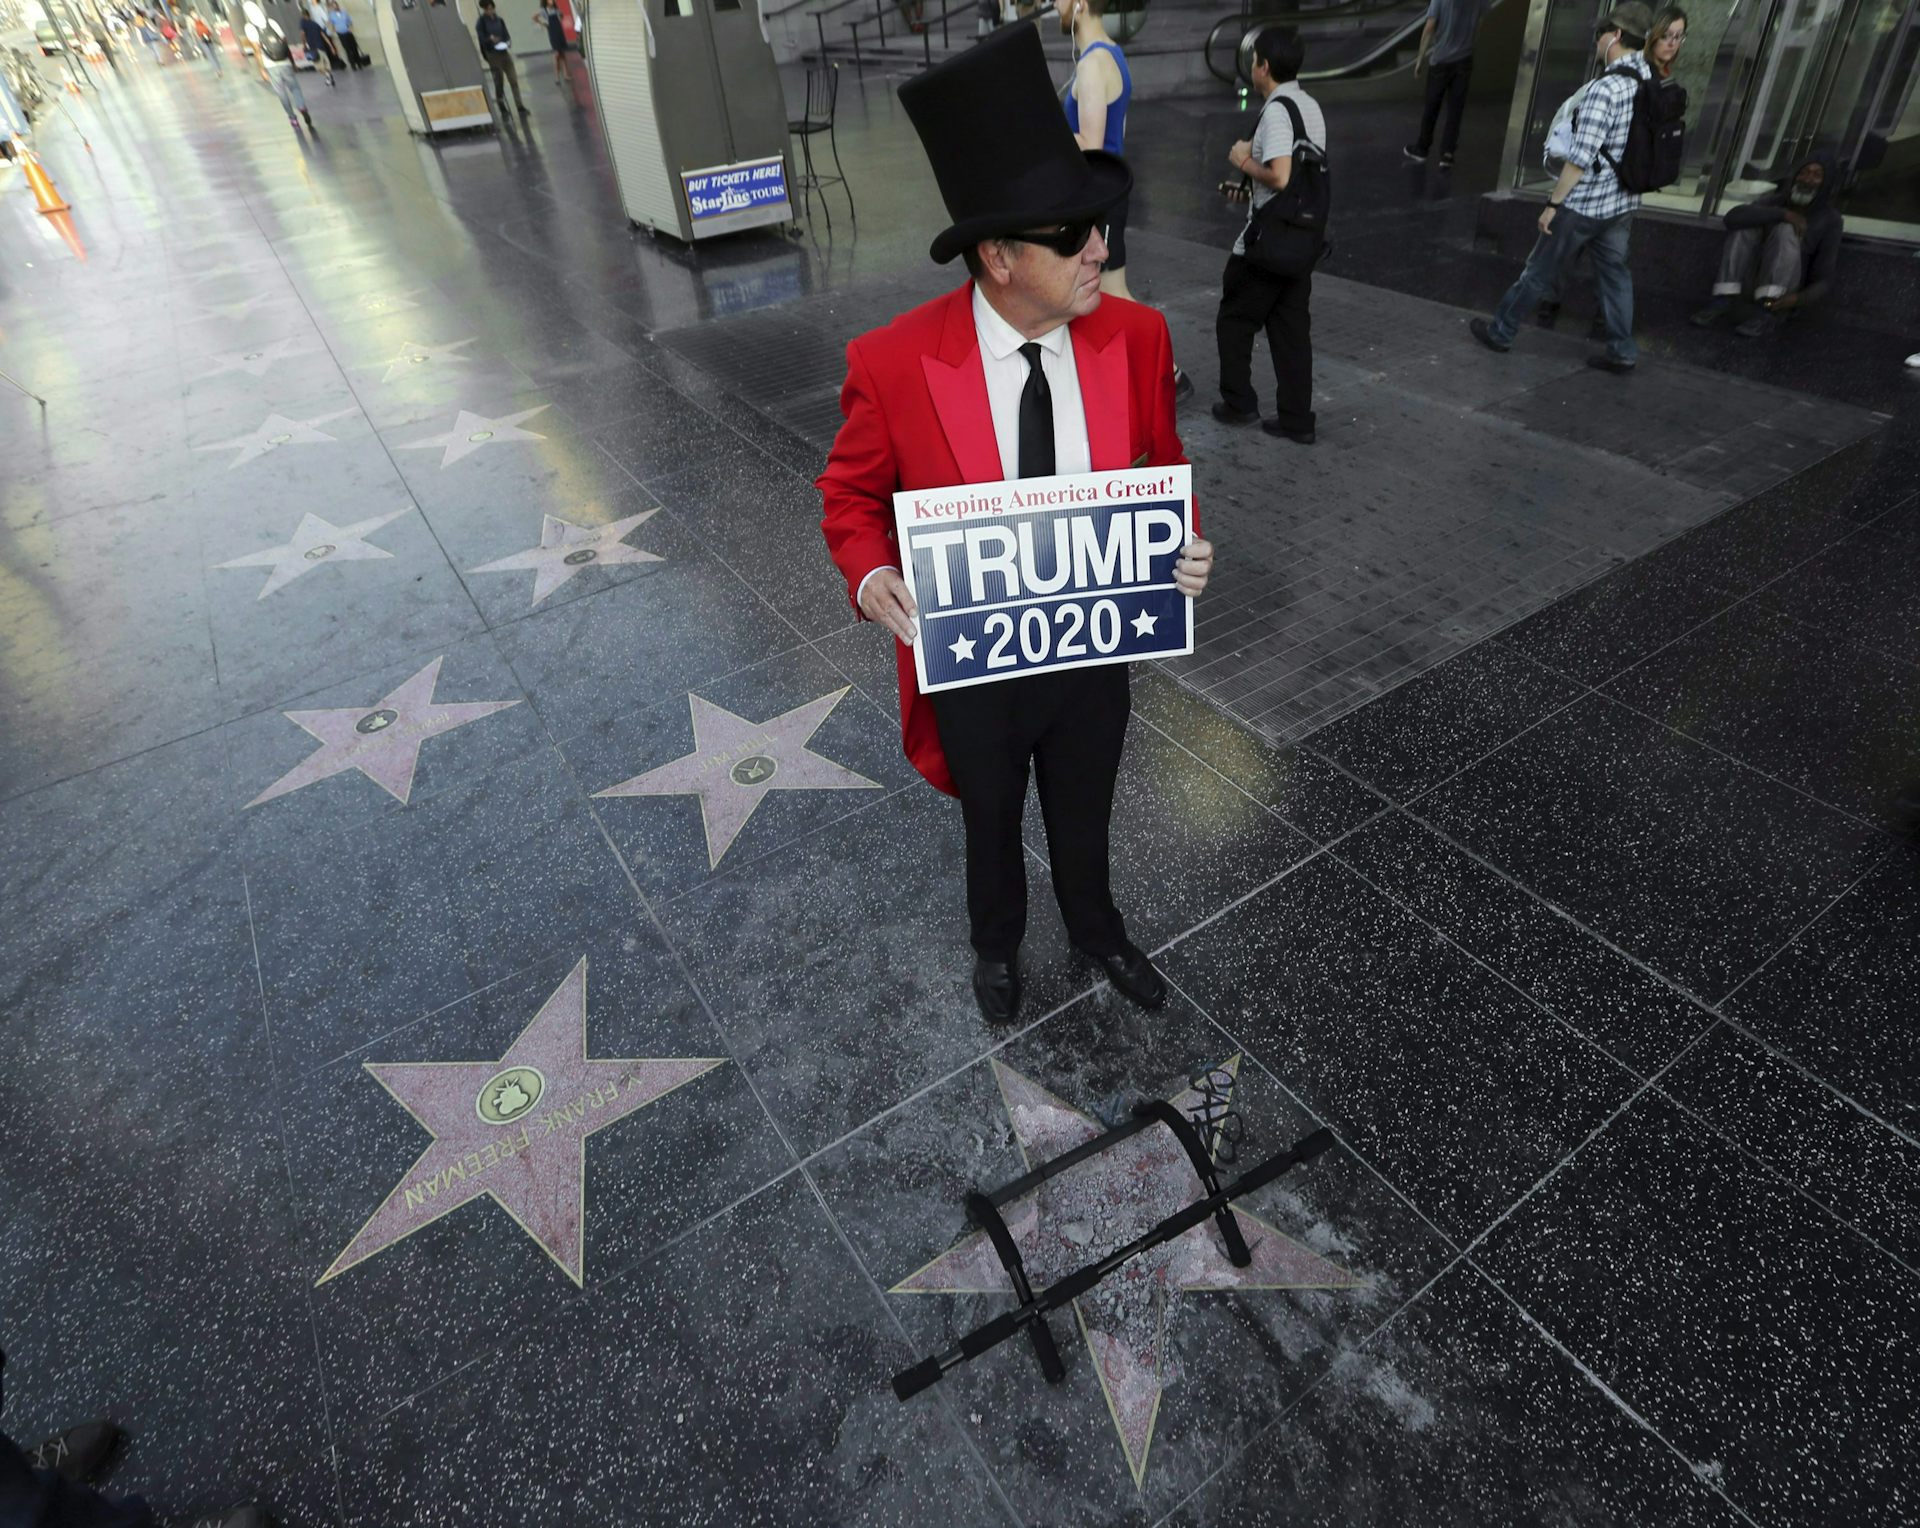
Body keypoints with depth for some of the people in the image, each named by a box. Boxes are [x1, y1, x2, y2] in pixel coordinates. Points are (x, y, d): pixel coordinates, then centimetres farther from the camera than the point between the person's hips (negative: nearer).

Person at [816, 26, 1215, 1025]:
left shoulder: (1135, 337, -12)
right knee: (991, 822, 24)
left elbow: (1162, 469, 3)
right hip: (973, 668, -2)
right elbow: (851, 493, -7)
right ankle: (997, 943, 58)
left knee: (1084, 814, 26)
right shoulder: (893, 363, -22)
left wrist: (1182, 547, -16)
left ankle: (1096, 930, 59)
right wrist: (870, 576, -27)